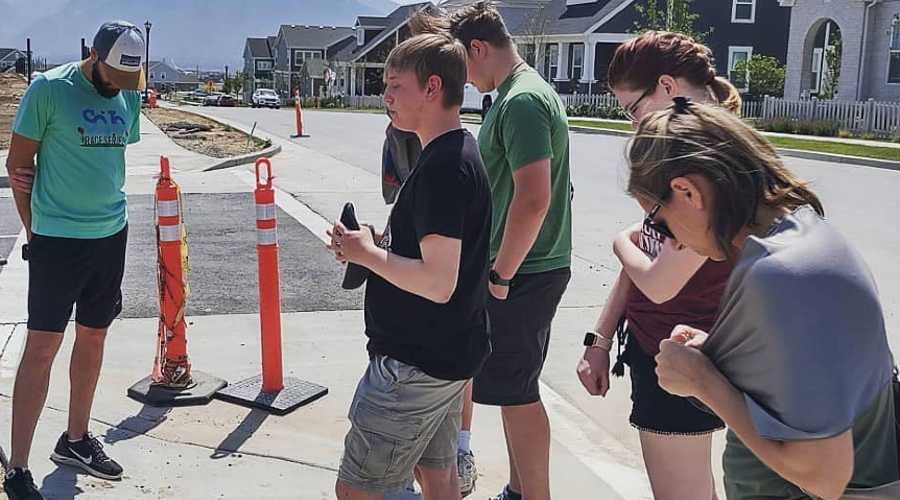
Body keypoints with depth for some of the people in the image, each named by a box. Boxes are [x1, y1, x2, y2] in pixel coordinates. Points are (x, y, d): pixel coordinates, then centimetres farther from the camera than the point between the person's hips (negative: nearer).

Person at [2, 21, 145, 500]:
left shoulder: (129, 95, 4)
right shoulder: (49, 88, -12)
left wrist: (107, 211, 8)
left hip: (112, 234, 6)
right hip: (57, 239, -6)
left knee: (93, 337, 15)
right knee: (42, 346, -3)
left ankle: (76, 439, 32)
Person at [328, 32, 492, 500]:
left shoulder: (442, 167, -23)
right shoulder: (460, 151, 9)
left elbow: (438, 282, -29)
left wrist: (366, 253, -16)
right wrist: (380, 242, 5)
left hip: (416, 364, -10)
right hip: (447, 354, 10)